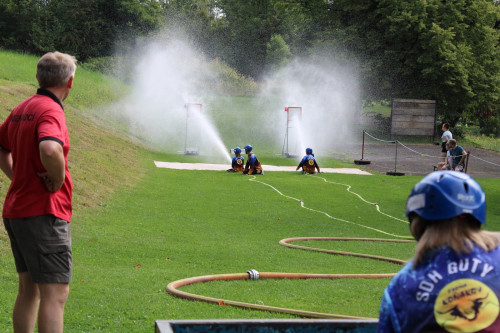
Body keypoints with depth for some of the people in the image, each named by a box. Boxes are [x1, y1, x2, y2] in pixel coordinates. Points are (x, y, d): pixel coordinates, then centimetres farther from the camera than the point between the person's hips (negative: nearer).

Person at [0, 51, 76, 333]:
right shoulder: (51, 111, -16)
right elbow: (50, 150, -36)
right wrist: (58, 180, -18)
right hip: (44, 213, -9)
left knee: (29, 289, 16)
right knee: (55, 293, -9)